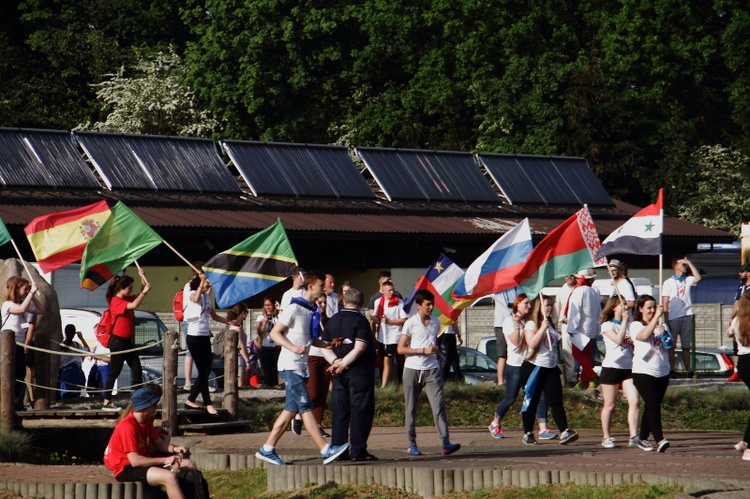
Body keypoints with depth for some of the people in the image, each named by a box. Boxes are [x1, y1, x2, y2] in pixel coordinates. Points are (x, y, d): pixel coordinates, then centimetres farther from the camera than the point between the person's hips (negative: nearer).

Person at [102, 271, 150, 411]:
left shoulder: (127, 299, 12)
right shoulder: (116, 301, -15)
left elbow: (142, 293, 22)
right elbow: (134, 305, -30)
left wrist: (143, 278, 6)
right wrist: (144, 292, -23)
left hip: (127, 341, 9)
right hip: (118, 341, -9)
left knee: (137, 372, 5)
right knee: (114, 373, -4)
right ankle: (106, 402, 1)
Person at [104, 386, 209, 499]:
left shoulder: (146, 422, 8)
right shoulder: (127, 426, -22)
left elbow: (159, 443, 10)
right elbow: (135, 461, -26)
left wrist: (174, 448, -12)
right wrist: (165, 460, -23)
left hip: (143, 462, 11)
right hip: (126, 470, -11)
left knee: (189, 466, 6)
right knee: (169, 477, -33)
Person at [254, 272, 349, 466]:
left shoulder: (311, 310, 14)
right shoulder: (294, 309, -11)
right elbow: (274, 333, -13)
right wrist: (293, 347, -26)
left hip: (301, 366, 9)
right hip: (291, 365, -9)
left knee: (292, 409, 8)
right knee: (306, 407, -12)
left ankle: (267, 449, 13)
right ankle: (325, 451, -18)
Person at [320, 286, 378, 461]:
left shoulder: (332, 320, 10)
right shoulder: (360, 320, -9)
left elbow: (324, 347, 5)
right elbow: (359, 348, -18)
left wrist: (335, 361, -7)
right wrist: (343, 364, -13)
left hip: (339, 374, 6)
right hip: (359, 372, -6)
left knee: (339, 411, 9)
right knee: (360, 411, -3)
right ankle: (358, 451, -5)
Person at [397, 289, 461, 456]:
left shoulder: (435, 323, 12)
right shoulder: (411, 324, -3)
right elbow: (401, 349, -7)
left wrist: (436, 351, 11)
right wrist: (423, 351, -14)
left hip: (432, 369, 3)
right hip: (413, 369, -3)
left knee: (439, 405, -11)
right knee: (411, 408, 4)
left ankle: (445, 443, -18)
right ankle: (412, 444, 13)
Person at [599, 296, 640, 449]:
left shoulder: (629, 325, 17)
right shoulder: (607, 325, -1)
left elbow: (634, 345, 18)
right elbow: (618, 339, -18)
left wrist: (633, 341, -3)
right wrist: (624, 321, -15)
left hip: (628, 368, 5)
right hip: (611, 367, -5)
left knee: (634, 401, -11)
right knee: (609, 404, 2)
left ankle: (633, 437, -15)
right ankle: (606, 437, 11)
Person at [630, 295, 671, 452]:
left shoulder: (660, 325, 15)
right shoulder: (636, 325, -1)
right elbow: (644, 335, -22)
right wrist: (656, 317, -23)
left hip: (662, 372, 6)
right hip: (644, 372, -6)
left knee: (652, 407, 8)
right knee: (653, 405, -16)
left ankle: (643, 438, 19)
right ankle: (659, 440, -24)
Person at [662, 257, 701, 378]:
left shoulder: (687, 280, 13)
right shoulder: (668, 283, 2)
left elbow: (698, 278, -9)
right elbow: (665, 303, -1)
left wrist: (689, 263, -4)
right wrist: (666, 320, -9)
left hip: (686, 316, 3)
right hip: (673, 318, -3)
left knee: (686, 345, 5)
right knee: (671, 345, -1)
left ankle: (688, 370, 5)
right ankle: (671, 369, 1)